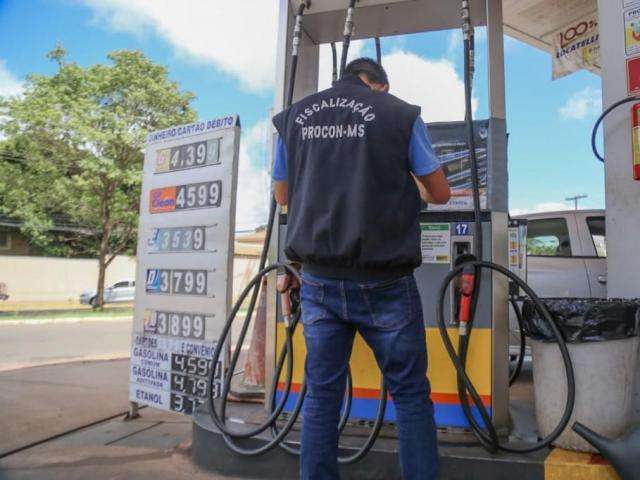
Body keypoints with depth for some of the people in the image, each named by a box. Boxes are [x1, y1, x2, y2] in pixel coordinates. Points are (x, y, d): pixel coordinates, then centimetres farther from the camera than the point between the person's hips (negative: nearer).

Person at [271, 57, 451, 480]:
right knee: (411, 394, 13)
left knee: (321, 394, 14)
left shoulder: (293, 117, 9)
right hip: (382, 281, -2)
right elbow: (440, 194, 6)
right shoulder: (400, 113, 1)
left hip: (319, 279, 3)